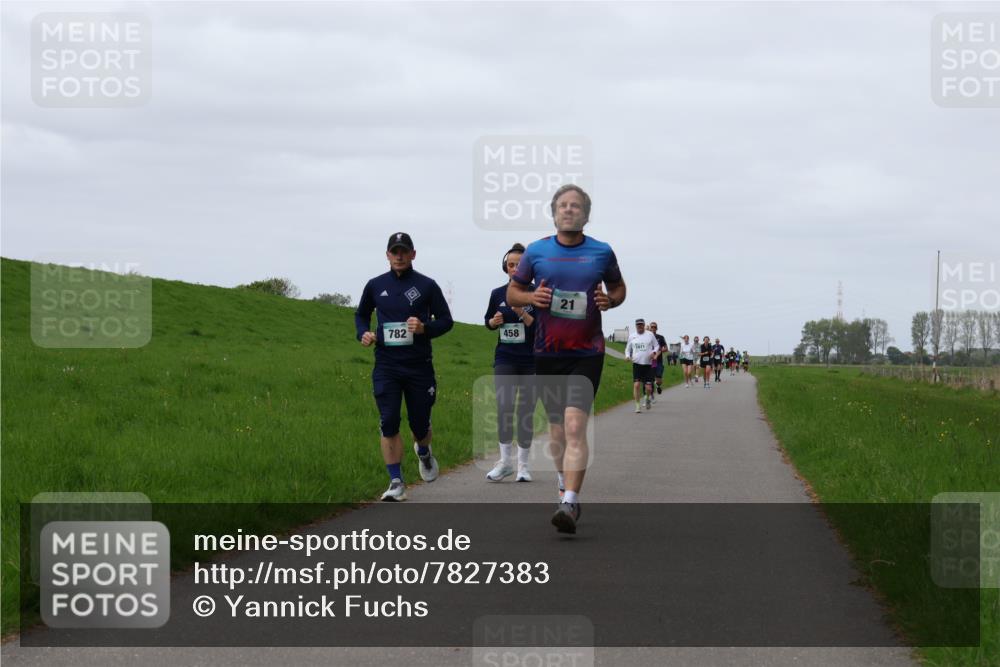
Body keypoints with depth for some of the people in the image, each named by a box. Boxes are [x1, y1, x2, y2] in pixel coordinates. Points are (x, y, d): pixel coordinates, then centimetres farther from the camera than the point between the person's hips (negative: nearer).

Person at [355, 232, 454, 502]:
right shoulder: (375, 286, 7)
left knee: (419, 423, 7)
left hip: (419, 365, -1)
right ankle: (396, 482, -3)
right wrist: (363, 333, 1)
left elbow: (446, 320, 4)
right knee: (388, 423, -9)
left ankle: (423, 452, 43)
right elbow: (361, 314, 22)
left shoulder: (426, 285, 1)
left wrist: (425, 328, -15)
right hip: (386, 366, 1)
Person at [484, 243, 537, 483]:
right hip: (505, 359, 1)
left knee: (526, 410, 4)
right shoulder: (498, 294, 6)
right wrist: (494, 321, -4)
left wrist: (522, 314, -24)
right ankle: (505, 461, -12)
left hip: (531, 361, -1)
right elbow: (488, 321, 19)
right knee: (504, 406, -16)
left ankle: (523, 464, 14)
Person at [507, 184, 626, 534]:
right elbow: (512, 292, 12)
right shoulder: (536, 252, 4)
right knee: (557, 428, 11)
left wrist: (610, 300, -6)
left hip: (587, 352, -2)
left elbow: (618, 287, 17)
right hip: (547, 354, 2)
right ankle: (565, 486, 34)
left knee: (575, 424, -17)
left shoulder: (602, 252, 2)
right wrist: (531, 298, -10)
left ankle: (570, 504, -23)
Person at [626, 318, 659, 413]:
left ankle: (648, 398, 32)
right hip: (636, 364, 1)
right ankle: (637, 406, -5)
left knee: (648, 387, -3)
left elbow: (656, 346, 13)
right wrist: (627, 356, -2)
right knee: (636, 384, -14)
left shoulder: (650, 334, 6)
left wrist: (654, 352, -8)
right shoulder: (632, 336, 9)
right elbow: (628, 348, 18)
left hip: (648, 365, -1)